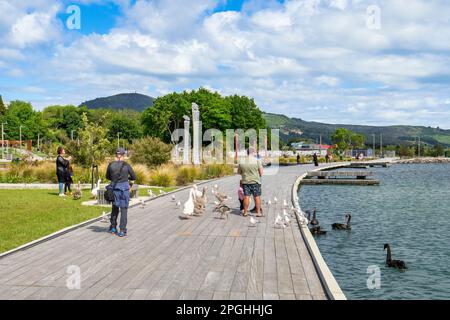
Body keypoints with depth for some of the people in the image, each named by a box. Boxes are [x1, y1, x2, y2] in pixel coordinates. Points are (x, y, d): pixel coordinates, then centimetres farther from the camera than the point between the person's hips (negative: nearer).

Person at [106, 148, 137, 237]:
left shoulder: (111, 165, -1)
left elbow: (107, 177, 12)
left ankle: (113, 228, 29)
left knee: (115, 208, 21)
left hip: (114, 187, 3)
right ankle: (122, 231, 1)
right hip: (124, 188, -3)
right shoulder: (126, 165, -8)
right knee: (124, 209, 4)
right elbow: (134, 177, 1)